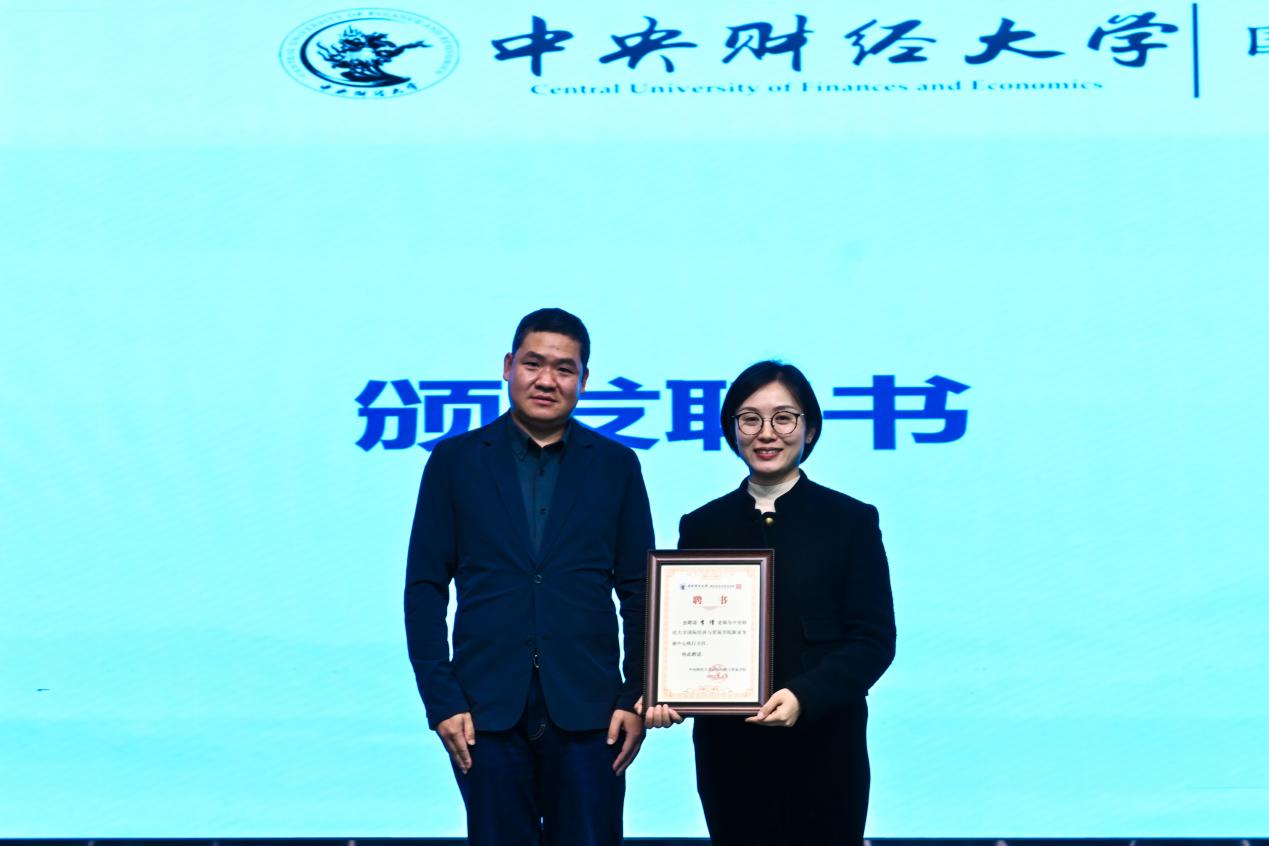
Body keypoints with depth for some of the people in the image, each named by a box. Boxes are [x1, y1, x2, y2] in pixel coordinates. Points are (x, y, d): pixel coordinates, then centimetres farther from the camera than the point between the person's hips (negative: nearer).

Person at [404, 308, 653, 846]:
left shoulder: (616, 466, 7)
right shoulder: (455, 461, 5)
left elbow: (639, 592, 7)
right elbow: (425, 588, 3)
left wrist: (637, 699, -1)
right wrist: (441, 701, -4)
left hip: (587, 711, 0)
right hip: (487, 710, 0)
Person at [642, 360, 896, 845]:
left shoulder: (851, 520, 1)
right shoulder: (702, 526, 8)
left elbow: (874, 638, -5)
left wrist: (805, 697, -20)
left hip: (823, 750, -2)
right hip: (727, 751, 2)